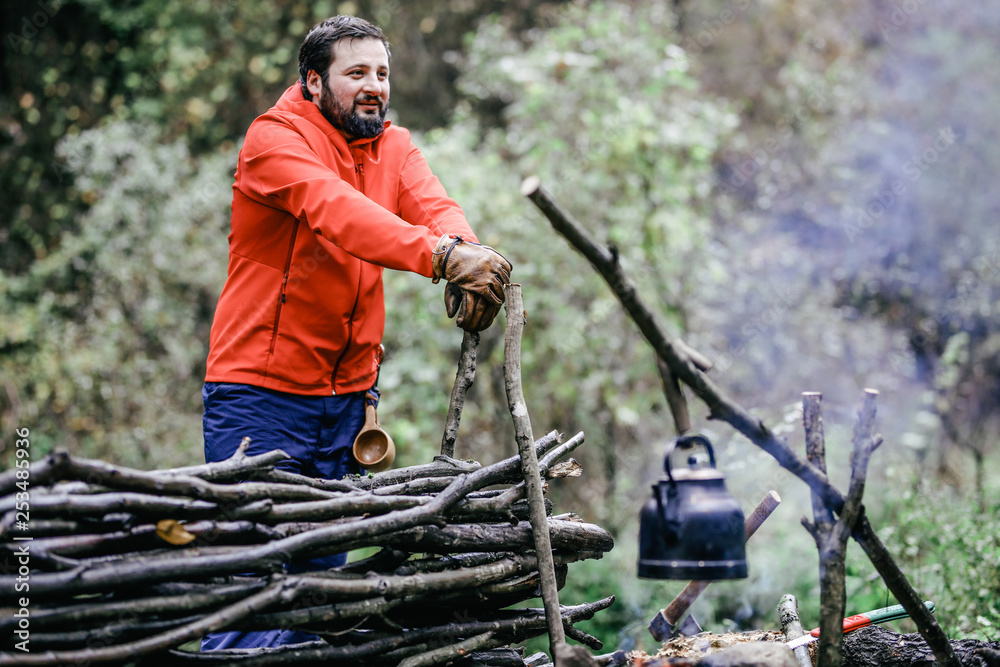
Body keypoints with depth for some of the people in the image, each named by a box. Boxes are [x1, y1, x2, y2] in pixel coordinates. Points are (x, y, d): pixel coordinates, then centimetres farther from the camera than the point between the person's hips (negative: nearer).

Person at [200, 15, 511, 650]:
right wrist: (439, 255, -42)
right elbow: (337, 210, -28)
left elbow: (436, 207, -9)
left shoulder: (394, 146, 10)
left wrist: (466, 253, -34)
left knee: (324, 570, 8)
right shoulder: (274, 139, -10)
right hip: (260, 389, -6)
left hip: (347, 393, 6)